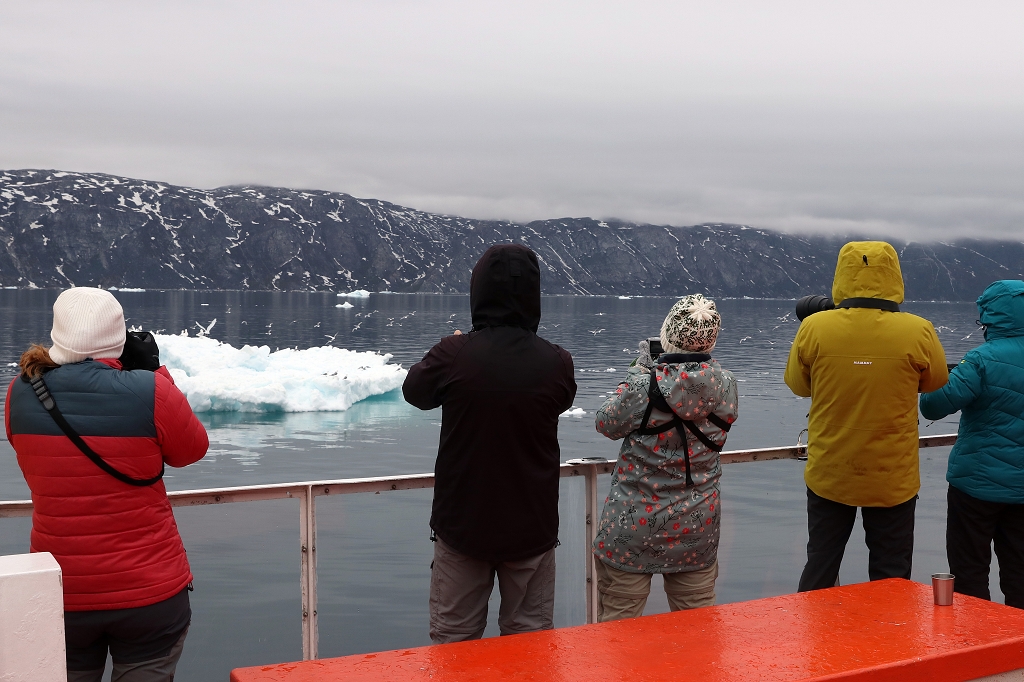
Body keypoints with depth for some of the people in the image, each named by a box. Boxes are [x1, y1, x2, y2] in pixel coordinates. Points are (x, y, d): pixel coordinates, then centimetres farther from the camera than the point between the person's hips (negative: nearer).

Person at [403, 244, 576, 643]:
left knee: (452, 637, 12)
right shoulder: (556, 363, -12)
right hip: (532, 528, 1)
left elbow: (414, 391, 3)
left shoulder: (455, 355, -16)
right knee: (530, 636, 13)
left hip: (462, 524, -1)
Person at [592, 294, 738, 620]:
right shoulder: (725, 385, -9)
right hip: (699, 525, 4)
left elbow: (607, 423, -4)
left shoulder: (643, 386, -22)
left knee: (617, 620, 10)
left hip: (635, 526, -4)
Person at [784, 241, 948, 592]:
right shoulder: (918, 332, -14)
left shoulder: (814, 328, -13)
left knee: (819, 570, 16)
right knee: (890, 577, 13)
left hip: (828, 475, 1)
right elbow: (934, 382, 5)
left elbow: (798, 385, 2)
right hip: (893, 480, -1)